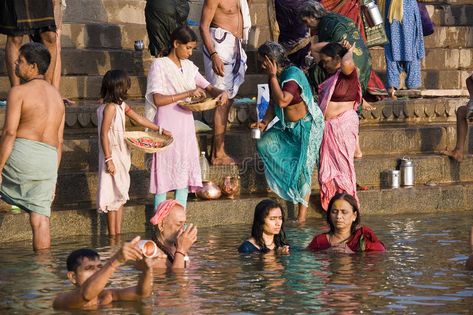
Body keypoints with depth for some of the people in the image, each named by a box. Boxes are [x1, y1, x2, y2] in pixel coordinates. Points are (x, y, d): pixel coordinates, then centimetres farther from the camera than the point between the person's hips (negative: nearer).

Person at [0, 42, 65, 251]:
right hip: (49, 163, 6)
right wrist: (53, 179, 23)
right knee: (41, 220, 5)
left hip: (22, 155, -6)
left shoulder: (18, 92, -3)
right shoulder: (57, 96, 19)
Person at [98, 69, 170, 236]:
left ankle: (118, 234, 15)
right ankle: (113, 235, 0)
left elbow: (139, 119, 19)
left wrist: (160, 130, 22)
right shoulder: (110, 107, -18)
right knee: (114, 195, -4)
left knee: (120, 195, 11)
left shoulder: (121, 105, 8)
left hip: (121, 154, 9)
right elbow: (104, 134, -20)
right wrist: (108, 159, -21)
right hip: (113, 155, -9)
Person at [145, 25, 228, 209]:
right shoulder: (160, 65, -8)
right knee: (164, 172, -5)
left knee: (184, 173, 6)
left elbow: (208, 87, 13)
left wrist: (220, 93, -9)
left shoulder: (188, 66, 11)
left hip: (186, 123, 6)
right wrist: (188, 94, -21)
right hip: (167, 126, -6)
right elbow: (158, 99, -16)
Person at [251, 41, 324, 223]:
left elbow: (282, 101, -37)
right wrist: (265, 123, -4)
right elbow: (273, 104, 11)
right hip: (288, 126, 9)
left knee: (303, 167, -7)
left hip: (307, 126, -9)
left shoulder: (293, 75, -23)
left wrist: (273, 76, -29)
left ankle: (302, 214, -1)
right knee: (264, 144, -8)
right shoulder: (275, 77, 3)